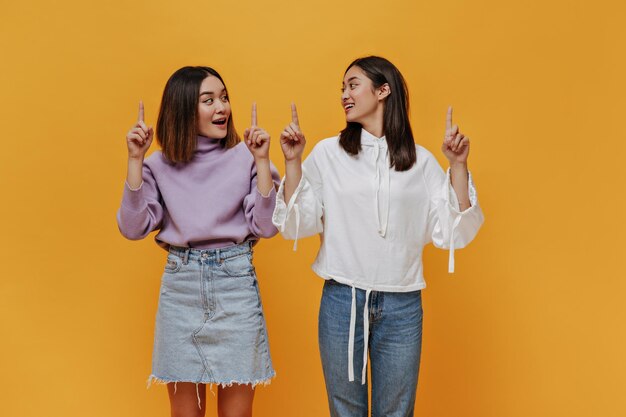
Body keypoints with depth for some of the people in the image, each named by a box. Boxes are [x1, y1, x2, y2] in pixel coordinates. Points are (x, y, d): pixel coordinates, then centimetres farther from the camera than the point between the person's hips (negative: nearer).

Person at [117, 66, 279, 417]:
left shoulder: (245, 157, -3)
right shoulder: (160, 164, 2)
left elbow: (266, 227, -7)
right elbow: (133, 228, -5)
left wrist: (262, 161, -15)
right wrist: (135, 160, -9)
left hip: (235, 282, -1)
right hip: (180, 285, 1)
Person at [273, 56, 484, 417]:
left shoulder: (421, 161, 2)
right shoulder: (328, 153, 1)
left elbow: (454, 233, -2)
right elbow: (296, 225, -2)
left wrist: (458, 166, -9)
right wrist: (292, 161, -10)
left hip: (402, 306, 0)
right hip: (342, 301, 0)